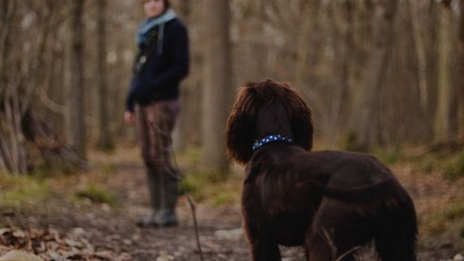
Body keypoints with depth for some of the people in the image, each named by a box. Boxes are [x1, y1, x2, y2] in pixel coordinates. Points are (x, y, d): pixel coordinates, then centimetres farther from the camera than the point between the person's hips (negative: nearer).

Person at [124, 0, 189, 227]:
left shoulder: (175, 28, -3)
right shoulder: (147, 31, 19)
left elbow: (181, 68, -10)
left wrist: (152, 86, -17)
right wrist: (130, 103, 15)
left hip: (163, 101, -7)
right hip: (143, 102, 7)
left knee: (160, 155, -9)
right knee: (148, 156, 5)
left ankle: (169, 211, -5)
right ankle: (156, 209, 9)